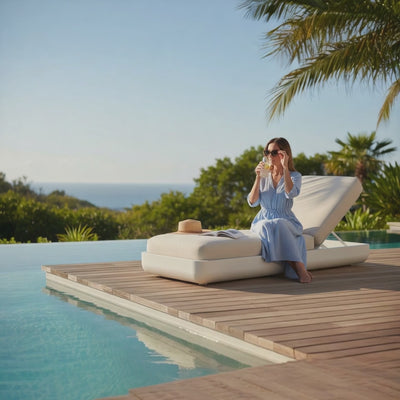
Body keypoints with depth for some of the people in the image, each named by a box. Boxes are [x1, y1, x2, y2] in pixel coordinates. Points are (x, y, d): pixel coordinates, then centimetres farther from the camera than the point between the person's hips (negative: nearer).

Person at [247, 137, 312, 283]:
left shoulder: (295, 176, 5)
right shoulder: (264, 175, 12)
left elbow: (291, 193, -20)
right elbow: (252, 202, 0)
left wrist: (285, 167, -20)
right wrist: (258, 177, -10)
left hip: (285, 220, -2)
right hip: (263, 220, 2)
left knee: (278, 225, -38)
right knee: (265, 227, -35)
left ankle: (300, 271, -38)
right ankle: (299, 268, -40)